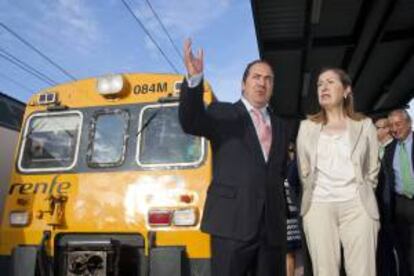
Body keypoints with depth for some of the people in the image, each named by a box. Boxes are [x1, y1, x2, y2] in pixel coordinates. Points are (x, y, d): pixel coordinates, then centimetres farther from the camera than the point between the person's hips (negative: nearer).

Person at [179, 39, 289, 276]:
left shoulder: (280, 126, 19)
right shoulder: (222, 114, 4)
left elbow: (282, 173, 21)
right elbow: (190, 123, -16)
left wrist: (284, 214, 12)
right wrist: (194, 78, -30)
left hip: (273, 226, 5)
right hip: (232, 222, -4)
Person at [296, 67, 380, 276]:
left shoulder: (364, 125, 8)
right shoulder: (307, 126, 10)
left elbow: (372, 170, 13)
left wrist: (361, 196, 13)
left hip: (357, 206, 0)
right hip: (318, 206, 1)